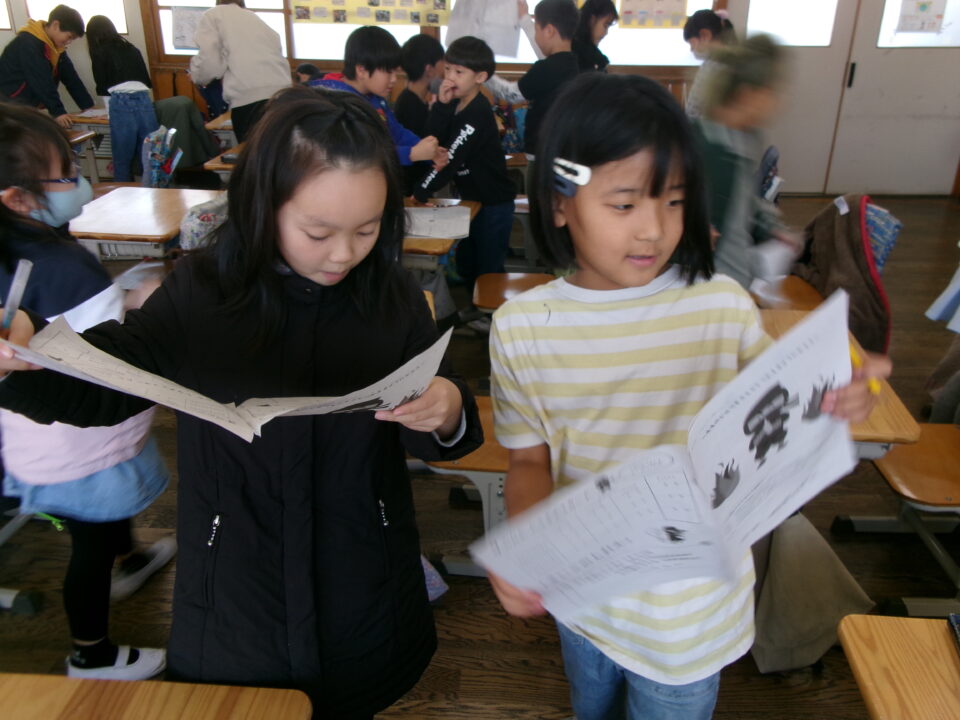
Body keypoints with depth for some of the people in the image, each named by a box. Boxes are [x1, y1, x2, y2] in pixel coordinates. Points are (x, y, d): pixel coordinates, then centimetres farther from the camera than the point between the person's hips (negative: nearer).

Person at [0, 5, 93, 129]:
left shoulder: (56, 46, 6)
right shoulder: (28, 43, -22)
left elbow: (71, 78, 5)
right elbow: (41, 82, -29)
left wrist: (88, 105, -2)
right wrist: (58, 111, -33)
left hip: (29, 107, 9)